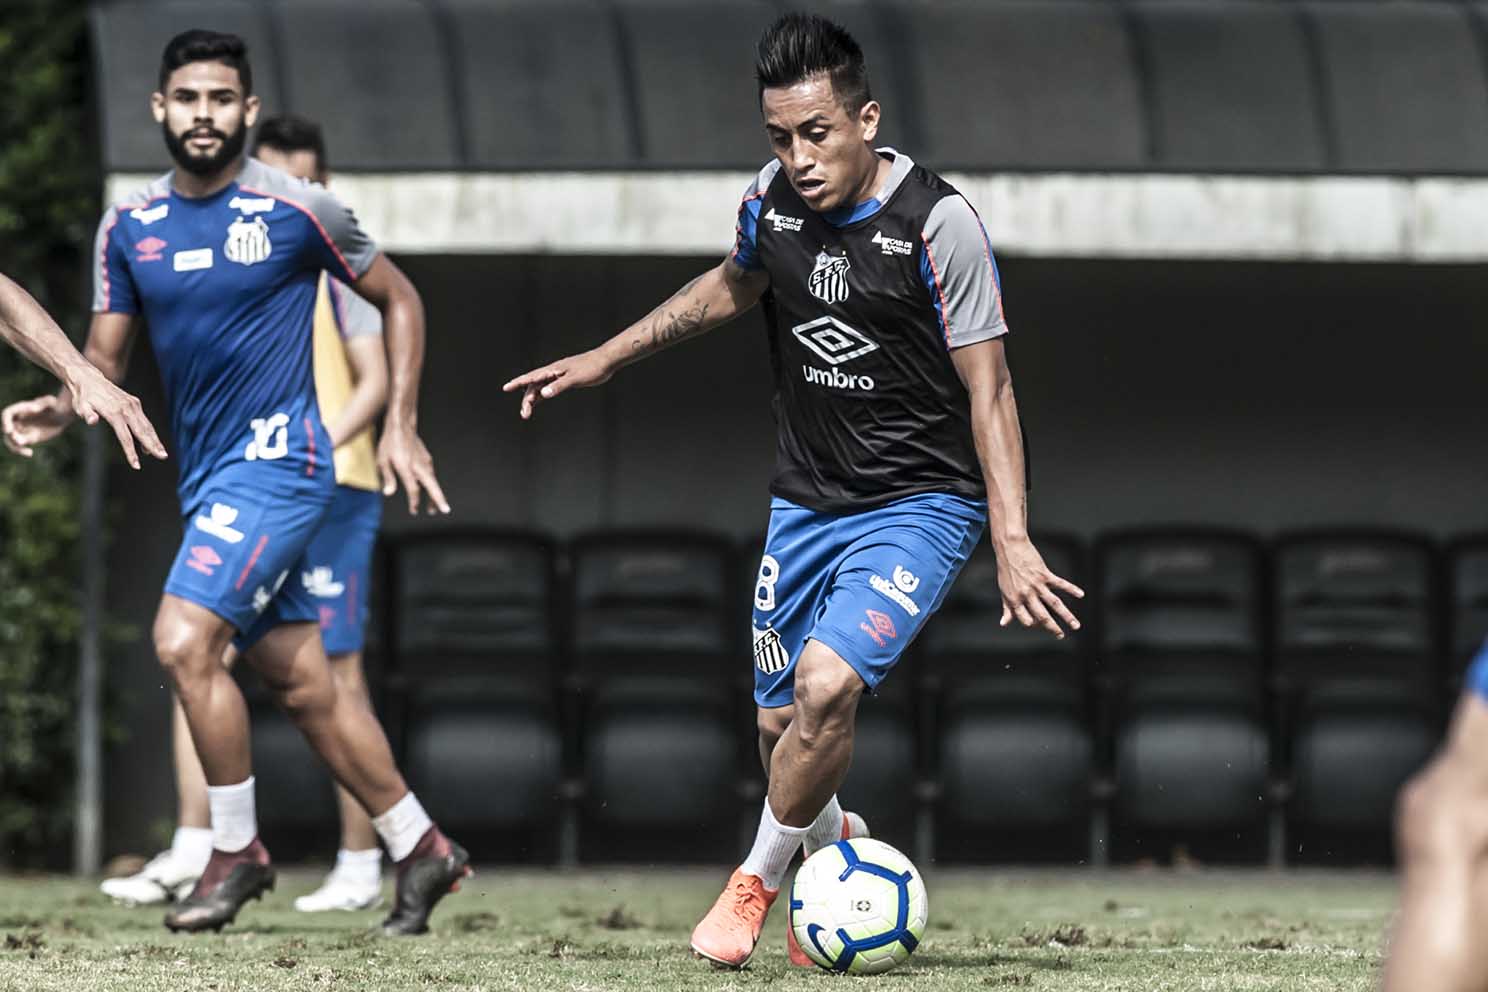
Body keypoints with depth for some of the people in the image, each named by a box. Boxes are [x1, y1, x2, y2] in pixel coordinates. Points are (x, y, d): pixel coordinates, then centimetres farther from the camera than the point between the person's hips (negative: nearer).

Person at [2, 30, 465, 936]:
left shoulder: (296, 209, -7)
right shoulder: (129, 229, 6)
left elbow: (398, 299, 5)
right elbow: (107, 359, 10)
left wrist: (401, 425, 0)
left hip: (277, 459, -6)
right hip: (207, 477, 6)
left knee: (185, 640, -20)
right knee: (303, 685, 10)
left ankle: (237, 853, -6)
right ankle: (422, 851, 22)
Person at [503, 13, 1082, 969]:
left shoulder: (937, 222, -20)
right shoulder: (771, 203, -4)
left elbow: (988, 387, -16)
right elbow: (732, 287, 21)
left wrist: (1013, 541, -23)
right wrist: (603, 360, 23)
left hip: (921, 504, -6)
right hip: (806, 498, 6)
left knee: (827, 682, -24)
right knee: (782, 723, 7)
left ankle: (758, 881, -1)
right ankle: (835, 847, 40)